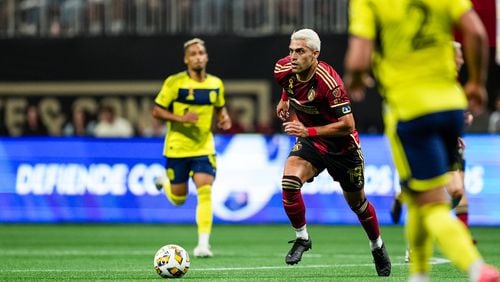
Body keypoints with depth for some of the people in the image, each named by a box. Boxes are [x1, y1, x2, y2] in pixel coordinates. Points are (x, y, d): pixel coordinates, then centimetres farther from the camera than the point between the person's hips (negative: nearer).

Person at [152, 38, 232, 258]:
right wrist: (181, 118, -23)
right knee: (179, 200, 7)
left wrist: (224, 119, -3)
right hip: (177, 148, -2)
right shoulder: (175, 83, -11)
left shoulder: (216, 84, 2)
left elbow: (220, 108, 20)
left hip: (204, 148, 2)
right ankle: (166, 184, 44)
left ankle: (203, 243, -15)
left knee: (205, 192, -17)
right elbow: (156, 111, -8)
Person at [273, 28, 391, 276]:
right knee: (289, 180, -25)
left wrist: (308, 131, -33)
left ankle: (377, 245, 41)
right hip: (310, 141, 4)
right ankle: (301, 238, -6)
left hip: (342, 146, -4)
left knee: (357, 203, 13)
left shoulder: (328, 81, -32)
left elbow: (348, 125, -30)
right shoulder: (284, 70, -14)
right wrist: (285, 99, 12)